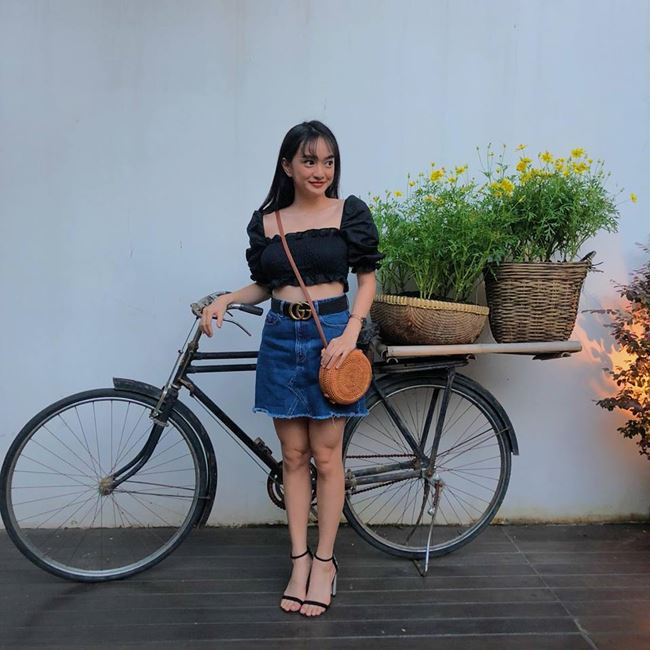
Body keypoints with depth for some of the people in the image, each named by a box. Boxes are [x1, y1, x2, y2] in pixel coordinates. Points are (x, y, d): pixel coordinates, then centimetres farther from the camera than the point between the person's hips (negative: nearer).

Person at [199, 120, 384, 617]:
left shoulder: (350, 212, 0)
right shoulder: (266, 221, 7)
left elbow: (367, 279, 2)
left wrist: (350, 333, -12)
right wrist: (226, 299, -3)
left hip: (330, 335, -2)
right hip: (281, 337, 3)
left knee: (326, 456, 2)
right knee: (293, 456, 8)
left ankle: (324, 561, 16)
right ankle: (299, 560, 19)